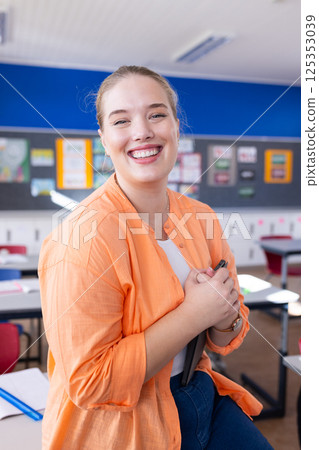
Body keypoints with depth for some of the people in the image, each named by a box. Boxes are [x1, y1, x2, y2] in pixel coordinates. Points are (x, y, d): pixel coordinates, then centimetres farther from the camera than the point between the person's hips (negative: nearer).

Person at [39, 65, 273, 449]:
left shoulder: (200, 219, -3)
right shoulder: (85, 237, -24)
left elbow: (226, 340, 6)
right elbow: (88, 382, -24)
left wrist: (225, 319, -18)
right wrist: (194, 314, -25)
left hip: (201, 395, 6)